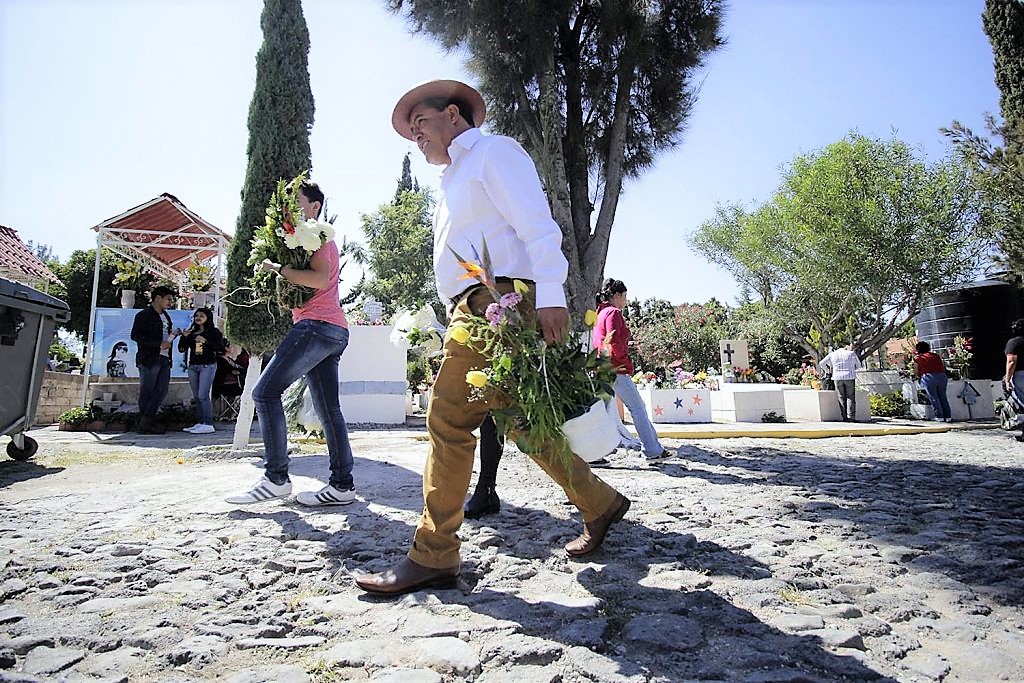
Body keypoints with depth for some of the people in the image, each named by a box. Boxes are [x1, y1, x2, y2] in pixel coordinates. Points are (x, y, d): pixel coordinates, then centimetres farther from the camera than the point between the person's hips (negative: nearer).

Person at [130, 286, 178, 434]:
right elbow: (135, 336, -14)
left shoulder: (166, 316, 20)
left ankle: (147, 421, 13)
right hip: (149, 359, -8)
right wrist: (159, 344, -19)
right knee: (146, 392, -1)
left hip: (164, 359, 8)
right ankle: (145, 424, 5)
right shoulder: (144, 315, -6)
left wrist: (173, 335, 6)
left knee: (162, 391, 5)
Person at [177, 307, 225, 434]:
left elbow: (221, 349, -8)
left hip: (207, 366, -6)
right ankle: (201, 423, 12)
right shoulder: (191, 332, 15)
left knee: (203, 396, -12)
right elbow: (181, 349, 14)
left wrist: (206, 342, -17)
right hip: (193, 366, 6)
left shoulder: (213, 332, 0)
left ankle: (208, 425, -11)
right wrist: (184, 337, -2)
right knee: (196, 396, 6)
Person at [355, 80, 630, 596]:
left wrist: (550, 296, -23)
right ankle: (599, 504, 20)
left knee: (448, 420, -12)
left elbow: (537, 226, -11)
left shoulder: (492, 150, 4)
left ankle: (433, 556, -4)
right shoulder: (454, 177, 32)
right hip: (478, 308, 10)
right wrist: (462, 320, 19)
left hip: (499, 300, -10)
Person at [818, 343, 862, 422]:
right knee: (850, 397, 1)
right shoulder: (851, 353, 7)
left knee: (841, 398, 4)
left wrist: (828, 370, 26)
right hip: (850, 377, -1)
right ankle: (851, 417, -5)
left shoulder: (832, 354, 9)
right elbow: (858, 365, 17)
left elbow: (821, 364, 11)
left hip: (838, 378, 1)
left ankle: (844, 417, 2)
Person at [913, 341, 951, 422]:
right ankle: (948, 416, 13)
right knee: (943, 397, 12)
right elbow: (943, 367, 19)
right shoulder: (936, 356, 19)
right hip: (942, 376, 4)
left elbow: (918, 373, 10)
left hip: (928, 377, -4)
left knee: (934, 398, 3)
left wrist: (921, 375, 29)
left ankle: (940, 417, 3)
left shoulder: (917, 358, 9)